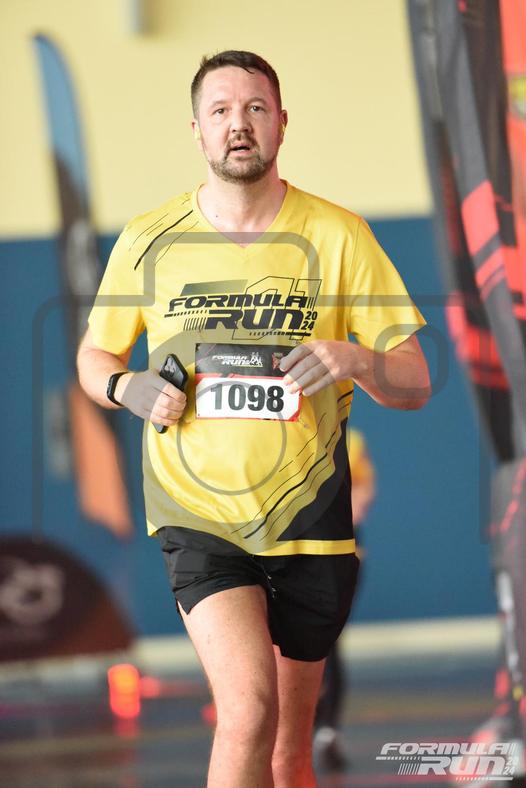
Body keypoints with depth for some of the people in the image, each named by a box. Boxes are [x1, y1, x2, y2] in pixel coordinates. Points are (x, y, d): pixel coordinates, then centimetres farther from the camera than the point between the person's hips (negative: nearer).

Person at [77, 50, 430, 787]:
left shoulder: (338, 236, -1)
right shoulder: (147, 242, 1)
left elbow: (415, 384, -1)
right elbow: (94, 355, 17)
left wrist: (356, 360, -24)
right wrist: (127, 387, -7)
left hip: (310, 520, 1)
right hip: (197, 514, -1)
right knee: (248, 706, -23)